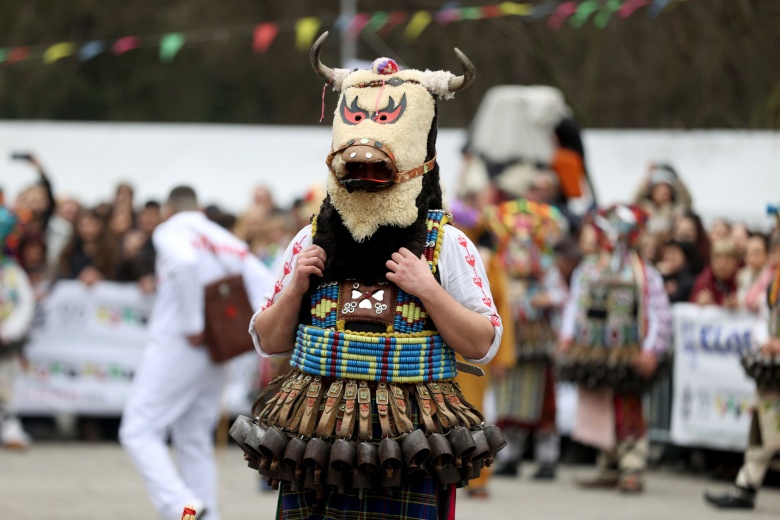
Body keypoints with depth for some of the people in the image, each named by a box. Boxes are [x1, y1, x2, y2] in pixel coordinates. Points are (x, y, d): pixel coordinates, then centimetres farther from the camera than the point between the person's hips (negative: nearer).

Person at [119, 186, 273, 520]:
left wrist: (192, 324, -21)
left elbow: (185, 262, -26)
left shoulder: (170, 232, -4)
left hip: (176, 345, -7)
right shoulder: (224, 238, 16)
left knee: (139, 432, -5)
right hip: (213, 356, 7)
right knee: (194, 441, 13)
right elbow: (261, 281, 6)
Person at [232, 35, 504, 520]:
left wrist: (429, 290, -12)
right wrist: (294, 290, -2)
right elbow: (269, 342, 15)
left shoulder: (447, 245, 2)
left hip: (408, 443, -3)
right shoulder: (312, 241, 11)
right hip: (317, 440, 3)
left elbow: (483, 345, -2)